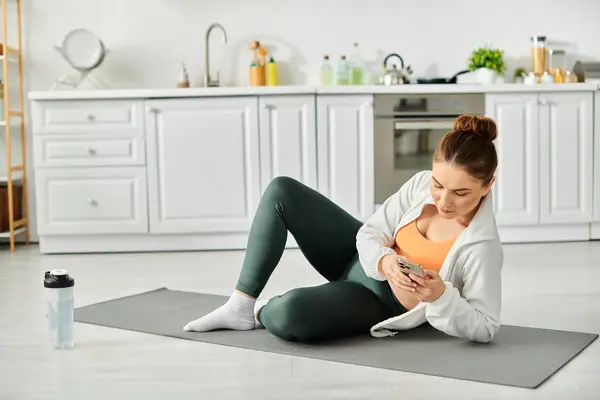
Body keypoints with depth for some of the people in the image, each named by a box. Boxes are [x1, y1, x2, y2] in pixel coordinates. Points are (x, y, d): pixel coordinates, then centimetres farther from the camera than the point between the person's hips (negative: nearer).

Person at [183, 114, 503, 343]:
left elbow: (485, 328, -24)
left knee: (287, 315, -36)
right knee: (281, 191, -7)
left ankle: (260, 312, 5)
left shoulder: (481, 247, -28)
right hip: (363, 256, 6)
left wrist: (441, 295, -41)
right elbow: (370, 232, -9)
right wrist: (386, 261, -32)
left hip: (381, 300, -6)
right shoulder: (421, 184, -15)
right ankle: (241, 306, -1)